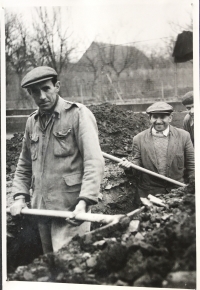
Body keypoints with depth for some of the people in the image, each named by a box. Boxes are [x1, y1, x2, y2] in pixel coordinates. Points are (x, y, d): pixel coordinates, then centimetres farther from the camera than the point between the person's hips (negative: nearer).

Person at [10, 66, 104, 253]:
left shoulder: (79, 115, -8)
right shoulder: (32, 121, 11)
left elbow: (94, 163, -15)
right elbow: (24, 166, 19)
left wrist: (83, 202, -24)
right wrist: (20, 196, 6)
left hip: (71, 209, -6)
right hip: (40, 208, 6)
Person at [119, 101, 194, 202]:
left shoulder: (183, 136, -6)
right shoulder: (139, 139, -5)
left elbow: (191, 166, 0)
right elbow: (137, 164, 0)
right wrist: (129, 166, -22)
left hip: (177, 192, 0)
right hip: (148, 194, 0)